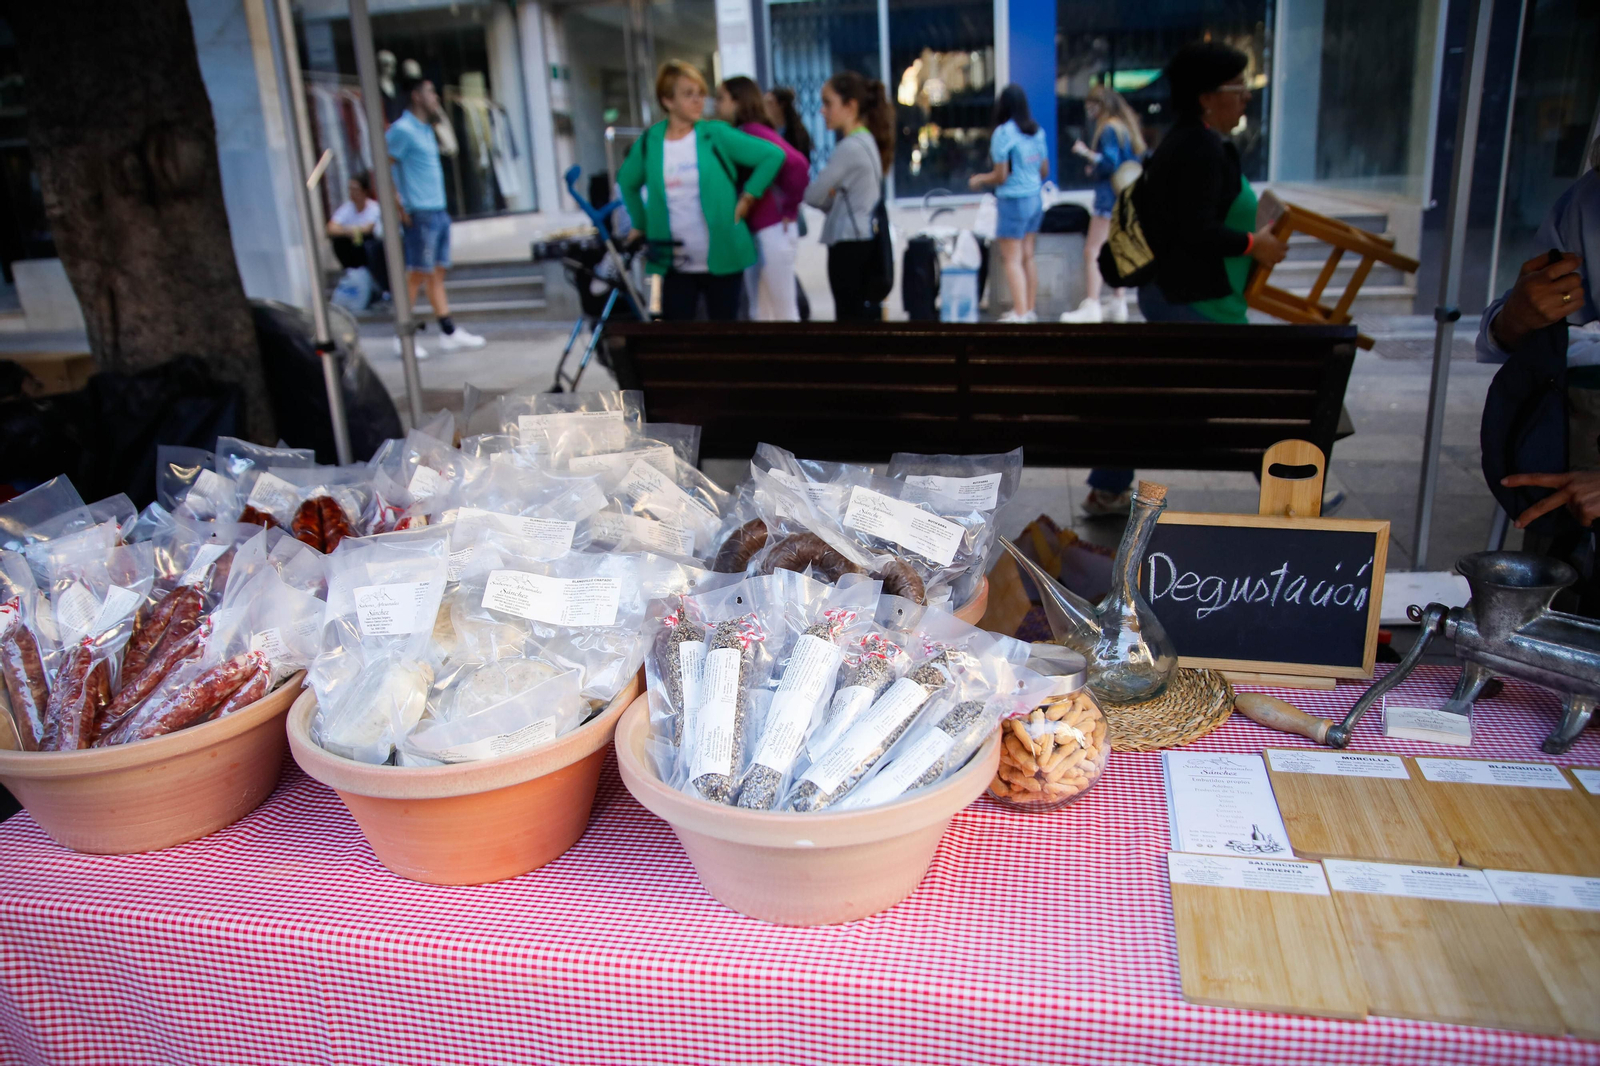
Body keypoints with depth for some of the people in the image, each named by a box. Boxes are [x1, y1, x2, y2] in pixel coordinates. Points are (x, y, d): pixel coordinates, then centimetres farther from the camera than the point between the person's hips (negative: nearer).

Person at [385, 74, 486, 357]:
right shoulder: (403, 129, -10)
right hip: (419, 214, -9)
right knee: (416, 275, -5)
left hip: (438, 211, 9)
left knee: (437, 273, 10)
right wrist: (400, 208, -16)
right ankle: (402, 337, 2)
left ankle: (450, 333, 13)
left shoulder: (425, 129, 17)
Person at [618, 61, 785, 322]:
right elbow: (627, 182, 20)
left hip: (723, 260, -1)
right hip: (674, 266, 1)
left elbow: (773, 155, -2)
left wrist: (747, 198, -4)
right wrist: (641, 225, 14)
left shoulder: (716, 135, -3)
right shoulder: (649, 141, 3)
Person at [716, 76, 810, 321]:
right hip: (751, 233, 9)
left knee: (783, 312, 0)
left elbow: (797, 165, -26)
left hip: (773, 233, -9)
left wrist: (789, 210, -15)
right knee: (760, 313, 15)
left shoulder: (754, 132, -14)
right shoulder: (736, 135, 11)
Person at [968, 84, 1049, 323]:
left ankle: (1020, 314, -7)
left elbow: (1001, 176, -14)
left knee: (1012, 260, -4)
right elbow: (1045, 171, 14)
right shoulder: (1037, 131, 8)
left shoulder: (1003, 133, -13)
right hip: (1035, 198, 7)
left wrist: (978, 180, 4)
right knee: (1027, 257, 13)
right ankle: (1029, 309, 17)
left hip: (1013, 201, -7)